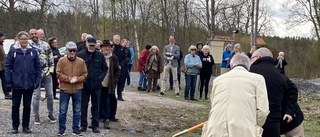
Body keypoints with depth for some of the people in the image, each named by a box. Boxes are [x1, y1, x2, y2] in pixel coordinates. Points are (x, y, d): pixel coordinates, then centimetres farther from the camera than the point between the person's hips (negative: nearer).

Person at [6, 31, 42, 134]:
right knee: (15, 106, 7)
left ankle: (26, 126, 20)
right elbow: (8, 66, -1)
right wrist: (9, 80, -8)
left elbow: (38, 67, 5)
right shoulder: (13, 51, -3)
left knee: (27, 106, 10)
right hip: (17, 84, -1)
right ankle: (15, 126, 18)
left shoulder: (33, 51, 2)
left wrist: (37, 80, -1)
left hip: (29, 84, 2)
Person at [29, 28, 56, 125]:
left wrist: (51, 69, 4)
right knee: (36, 96, 1)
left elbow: (51, 58, 12)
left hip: (47, 73, 3)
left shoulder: (46, 45, 8)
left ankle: (50, 114, 21)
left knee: (50, 95, 7)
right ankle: (36, 116, 11)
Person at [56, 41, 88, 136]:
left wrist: (77, 79, -16)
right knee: (62, 111, 5)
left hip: (77, 90, 2)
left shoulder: (81, 61, 1)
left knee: (77, 111, 8)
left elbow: (85, 75, 1)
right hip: (64, 89, -1)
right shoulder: (61, 61, -3)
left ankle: (75, 129, 19)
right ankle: (62, 129, 16)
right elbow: (59, 74, -8)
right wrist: (69, 79, -18)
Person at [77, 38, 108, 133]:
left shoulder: (100, 55, 1)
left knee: (96, 106, 9)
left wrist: (101, 77, -3)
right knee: (83, 106, 7)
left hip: (96, 85, 1)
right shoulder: (80, 55, -5)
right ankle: (83, 125, 17)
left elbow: (105, 68, 9)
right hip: (84, 85, -1)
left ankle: (95, 125, 17)